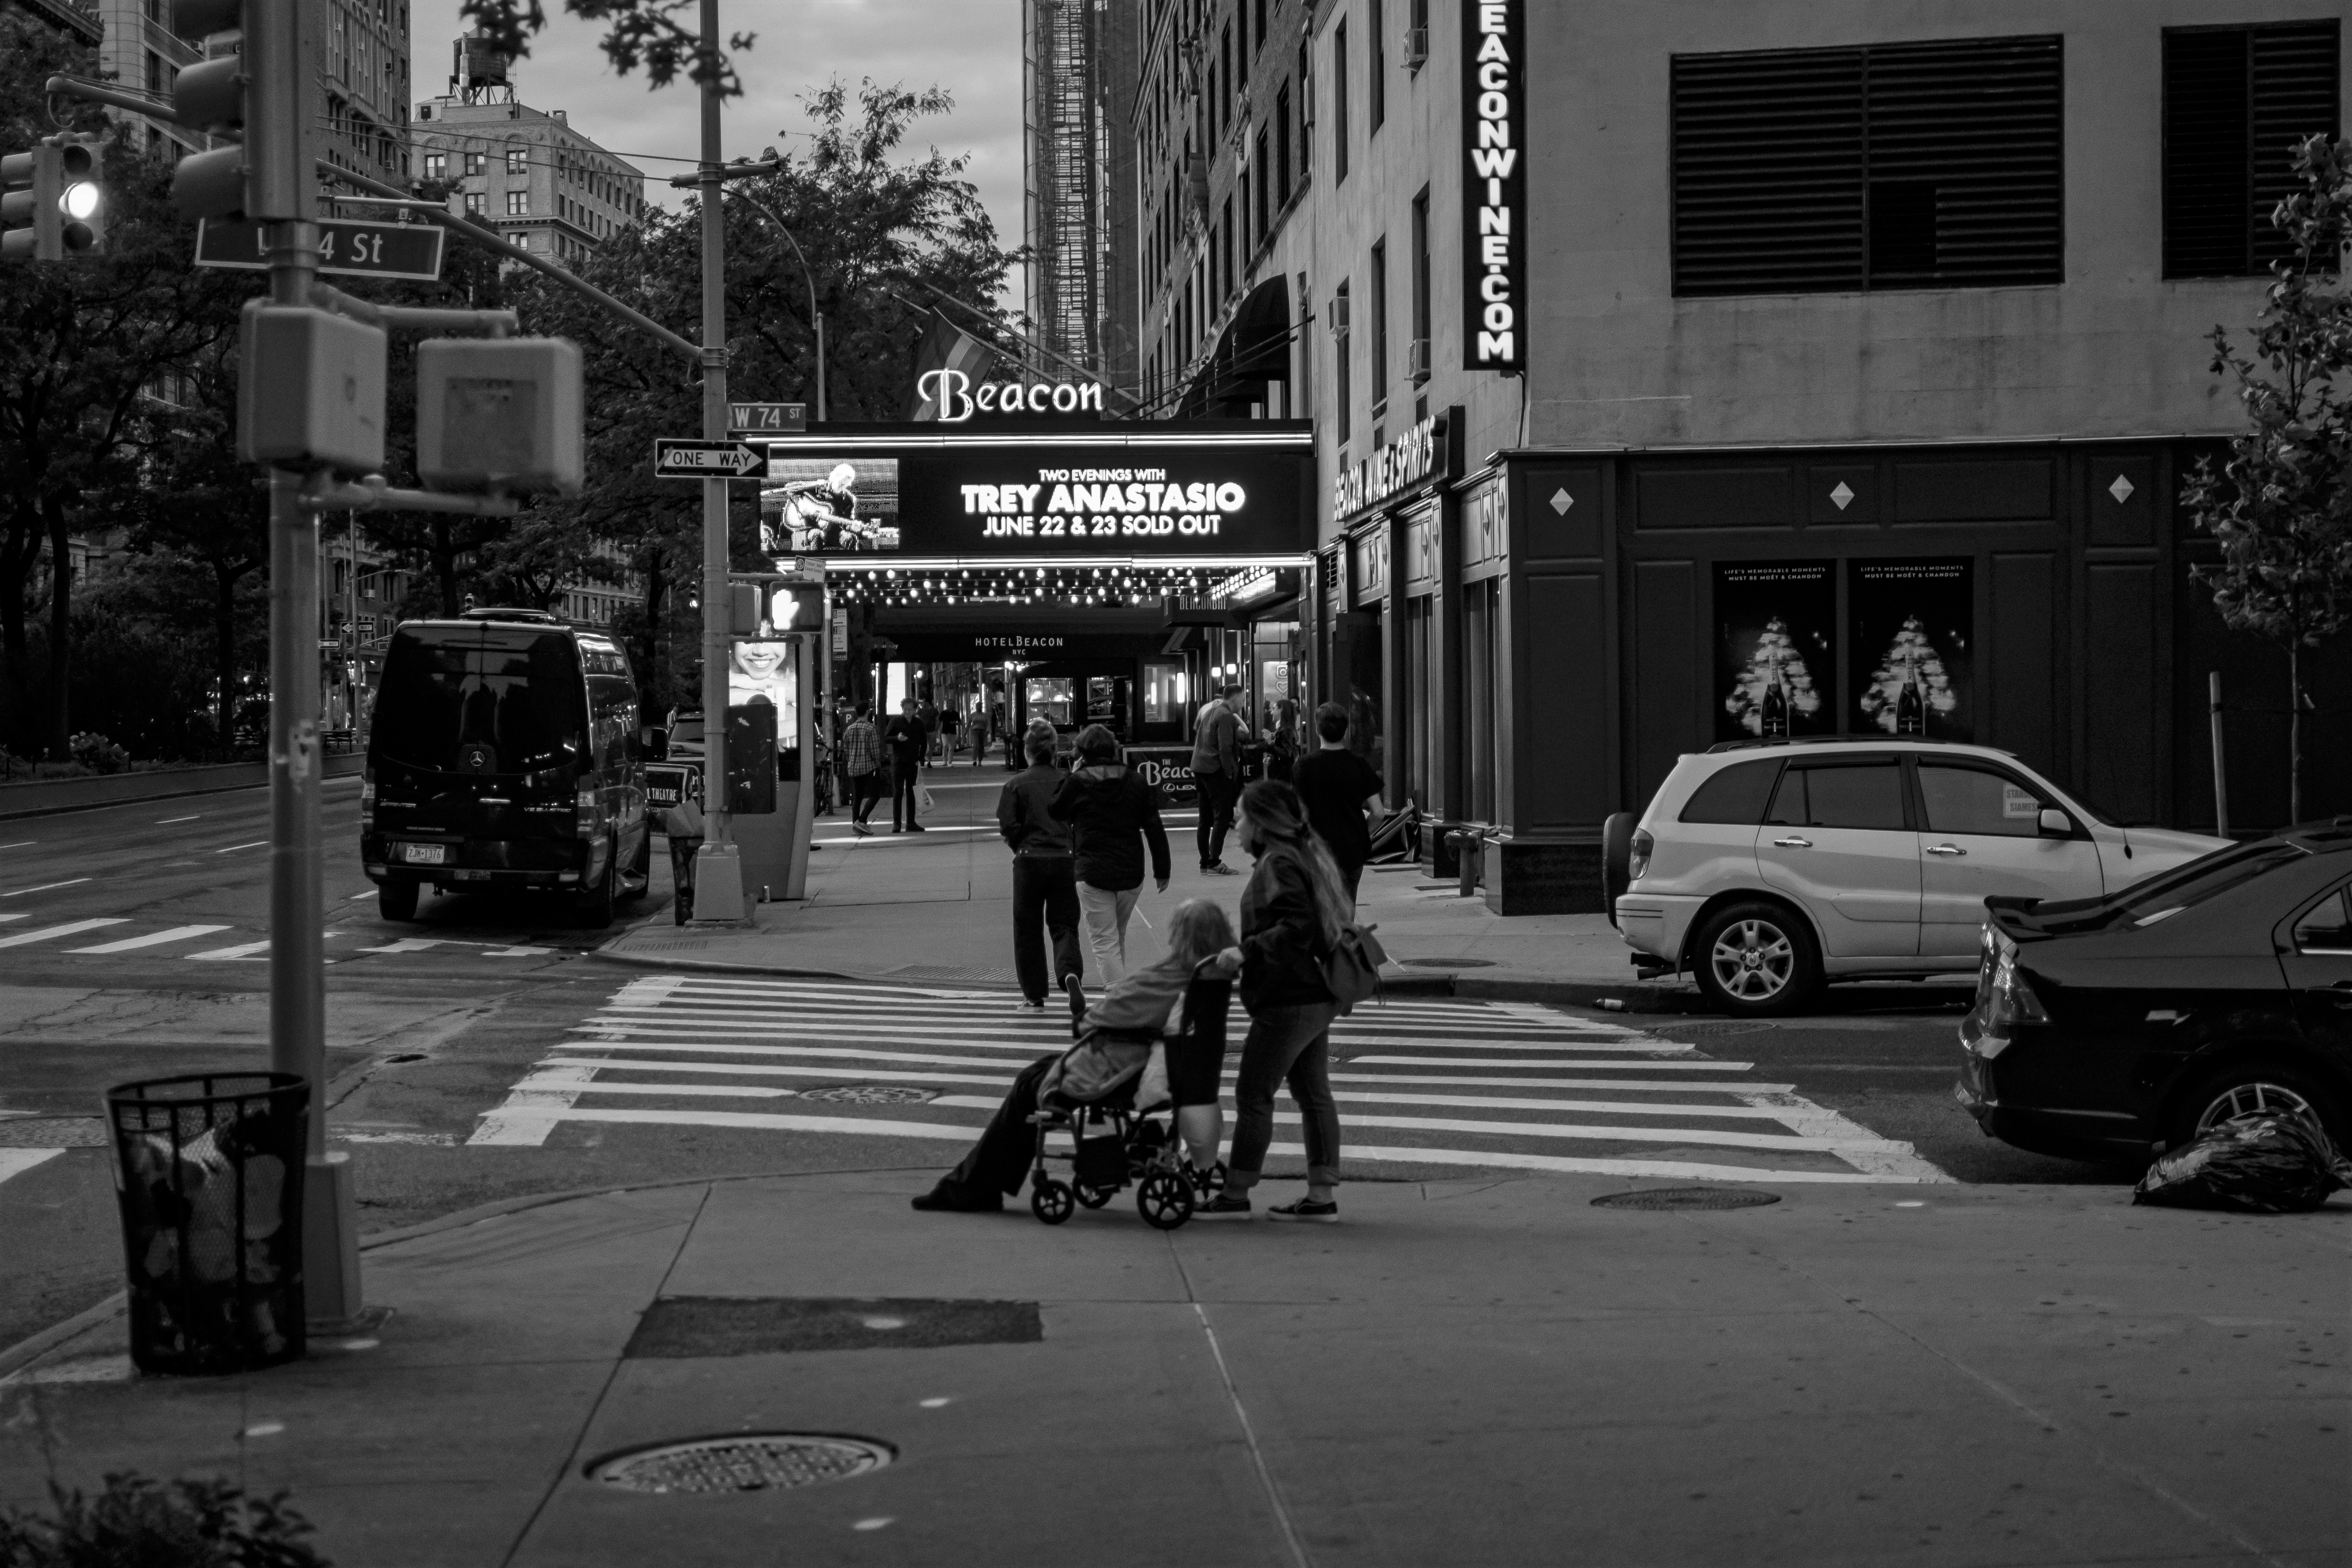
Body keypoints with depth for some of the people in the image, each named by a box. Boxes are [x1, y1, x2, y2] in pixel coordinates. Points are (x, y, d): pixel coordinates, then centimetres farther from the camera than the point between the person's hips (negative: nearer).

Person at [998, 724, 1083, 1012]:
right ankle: (1070, 972, -23)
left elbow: (1007, 825, -9)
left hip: (1029, 859, -1)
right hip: (1064, 859, 2)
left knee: (1028, 930, 10)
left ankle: (1035, 997, 14)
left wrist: (1021, 847, 8)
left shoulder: (1016, 784, -4)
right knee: (1064, 924, 7)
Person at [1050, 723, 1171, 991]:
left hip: (1093, 874, -4)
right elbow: (1155, 829, 3)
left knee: (1104, 943, -3)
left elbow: (1055, 813, 8)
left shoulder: (1079, 781, -7)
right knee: (1118, 937, 22)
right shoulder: (1136, 781, 4)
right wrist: (1162, 871, 9)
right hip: (1132, 873, 4)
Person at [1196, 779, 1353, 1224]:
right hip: (1317, 997, 10)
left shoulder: (1279, 865, -16)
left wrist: (1248, 950, -25)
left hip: (1288, 1000, -10)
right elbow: (1330, 920, 21)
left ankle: (1236, 1195, 4)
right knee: (1313, 1094, 11)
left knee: (1253, 1094, -2)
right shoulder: (1304, 855, 15)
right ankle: (1322, 1196, 13)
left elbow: (1297, 926, -28)